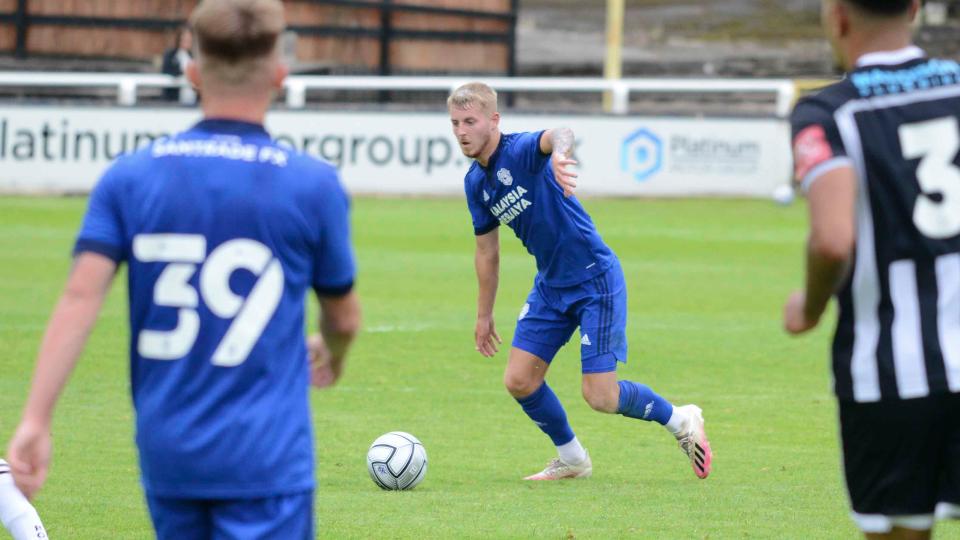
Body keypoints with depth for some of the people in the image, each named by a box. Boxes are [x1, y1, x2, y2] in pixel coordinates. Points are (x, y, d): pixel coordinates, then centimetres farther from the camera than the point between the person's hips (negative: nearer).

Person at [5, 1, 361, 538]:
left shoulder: (130, 176, 2)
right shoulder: (313, 185, -4)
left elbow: (80, 298, -8)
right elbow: (344, 316, 9)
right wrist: (332, 355, 33)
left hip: (166, 451, 4)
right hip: (263, 460, -4)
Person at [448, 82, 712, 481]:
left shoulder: (520, 150, -20)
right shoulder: (475, 183, 3)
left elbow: (557, 135, -46)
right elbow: (487, 250, 17)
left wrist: (560, 151, -70)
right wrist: (484, 315, 21)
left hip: (595, 279, -8)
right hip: (550, 286, 8)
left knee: (600, 396, -9)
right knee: (519, 381, 1)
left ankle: (680, 420, 17)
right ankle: (571, 458, 23)